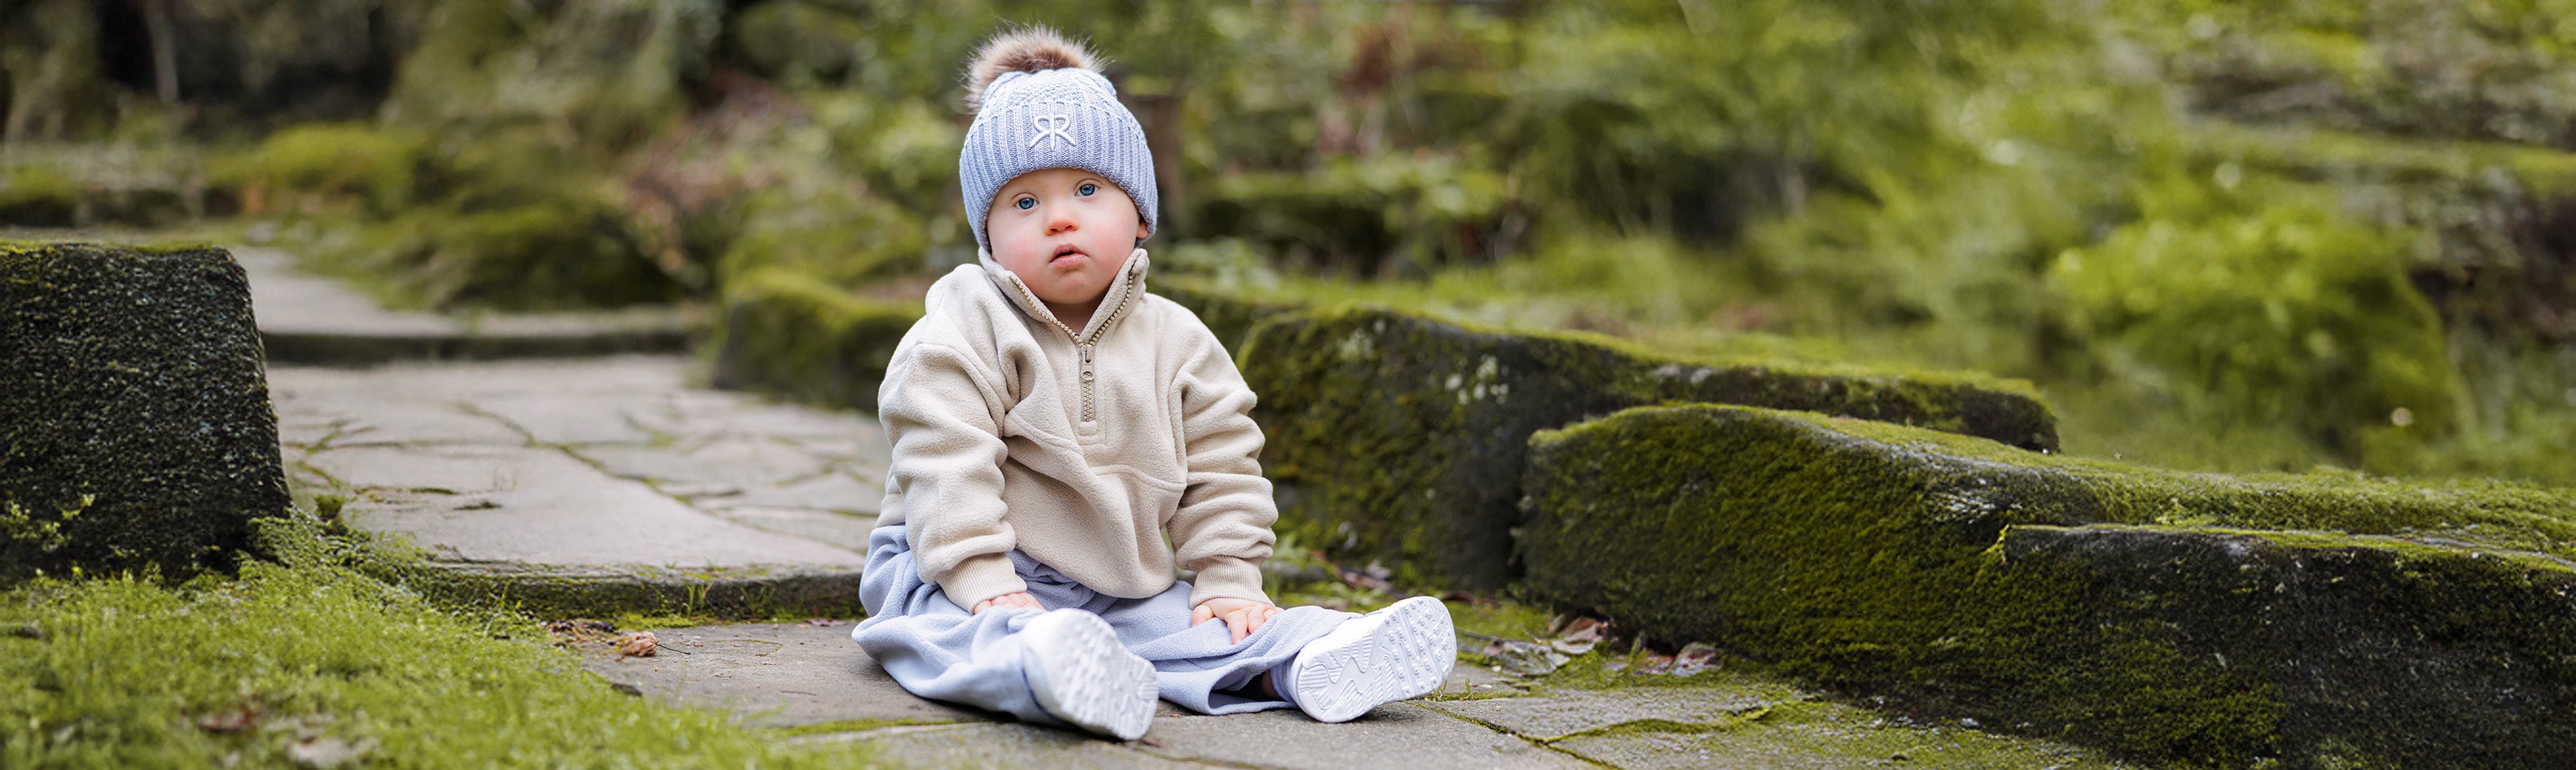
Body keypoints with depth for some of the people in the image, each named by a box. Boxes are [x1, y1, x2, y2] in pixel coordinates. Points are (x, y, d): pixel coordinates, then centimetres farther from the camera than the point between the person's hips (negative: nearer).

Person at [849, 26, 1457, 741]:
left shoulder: (1176, 342, 6)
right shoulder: (962, 337, -8)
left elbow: (1220, 471, 10)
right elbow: (947, 473, -17)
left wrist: (1228, 581, -1)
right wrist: (987, 587, -28)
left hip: (1117, 587, 7)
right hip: (963, 572, -7)